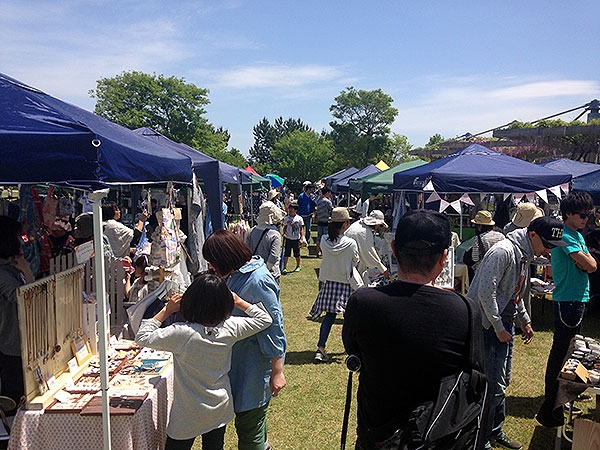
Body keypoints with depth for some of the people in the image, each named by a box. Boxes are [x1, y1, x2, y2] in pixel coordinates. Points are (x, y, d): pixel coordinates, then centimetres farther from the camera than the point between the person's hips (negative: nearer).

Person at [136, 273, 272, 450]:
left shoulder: (181, 333, -29)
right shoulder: (230, 328, -17)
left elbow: (142, 338, -16)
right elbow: (265, 319, -2)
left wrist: (166, 310, -13)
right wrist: (239, 302, -1)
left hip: (188, 414, -4)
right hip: (221, 409, 4)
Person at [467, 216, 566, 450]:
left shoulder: (524, 256, 11)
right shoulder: (503, 251, -21)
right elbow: (486, 291, -25)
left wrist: (525, 321, 20)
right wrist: (499, 328, -20)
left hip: (505, 324, 10)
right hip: (489, 325, -10)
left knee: (502, 382, 17)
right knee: (494, 385, -4)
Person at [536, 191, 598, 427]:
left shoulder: (577, 235, 16)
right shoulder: (566, 236, -15)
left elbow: (592, 265, 11)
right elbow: (589, 265, -20)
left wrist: (584, 261, -9)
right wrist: (586, 259, 0)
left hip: (578, 299, 10)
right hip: (568, 300, -10)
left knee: (567, 349, 20)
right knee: (560, 352, -6)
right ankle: (550, 407, 0)